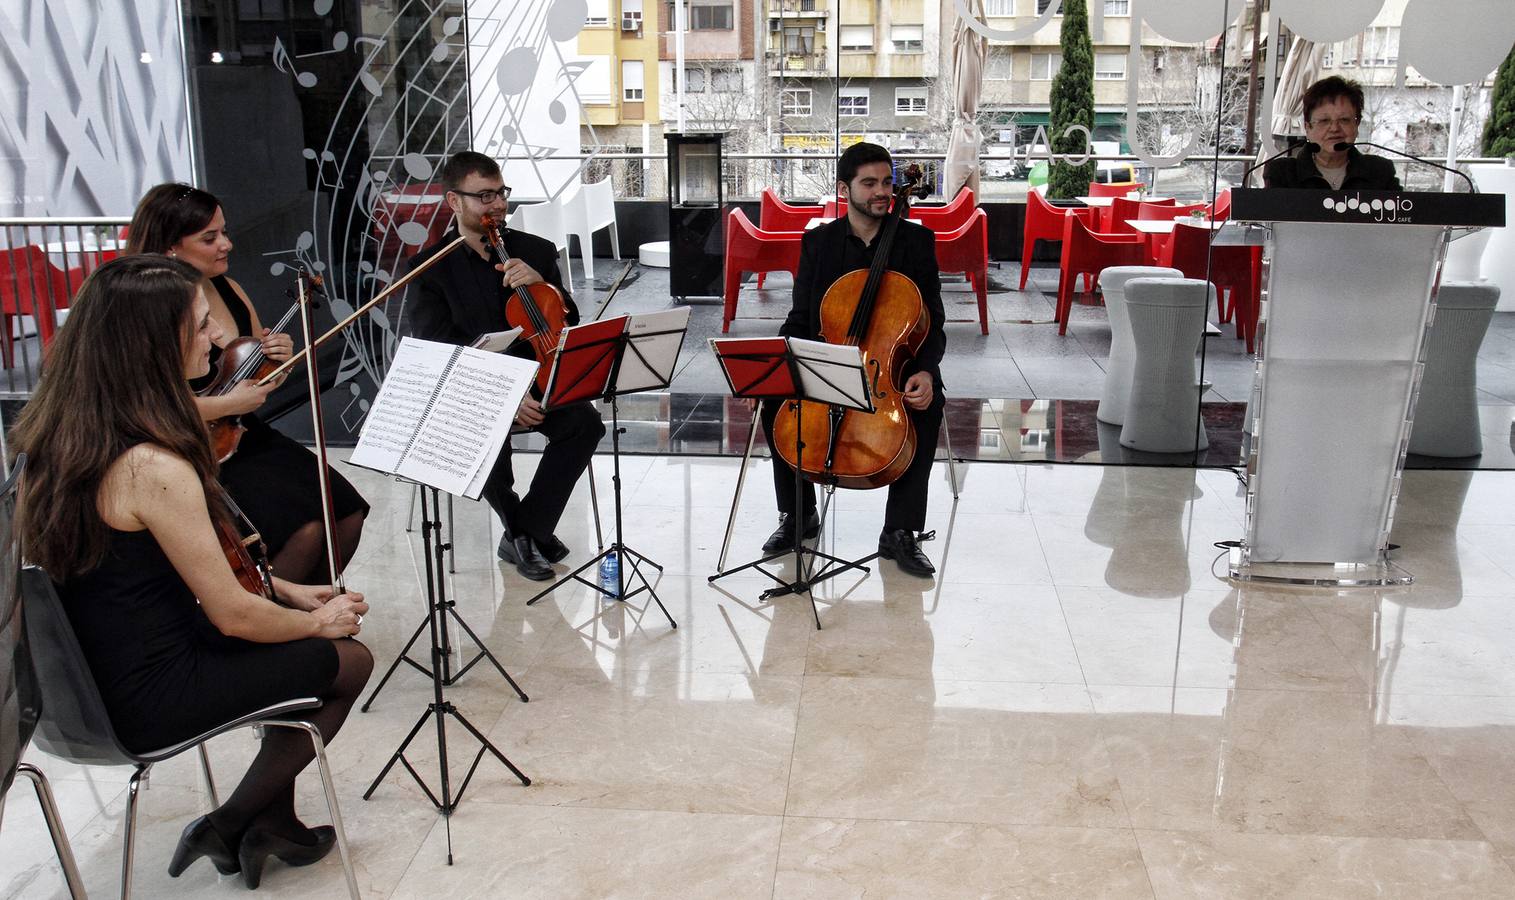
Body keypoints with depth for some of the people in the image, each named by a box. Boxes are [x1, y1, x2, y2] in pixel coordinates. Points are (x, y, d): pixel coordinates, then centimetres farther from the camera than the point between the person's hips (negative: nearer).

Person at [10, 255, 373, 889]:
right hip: (147, 698, -8)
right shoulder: (154, 467, -29)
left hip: (99, 670, 8)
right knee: (349, 661, 9)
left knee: (303, 640, 20)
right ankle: (231, 826, 21)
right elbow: (234, 616, -20)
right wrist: (319, 620, -1)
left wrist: (286, 591, 12)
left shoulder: (64, 432, 0)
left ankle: (271, 822, 27)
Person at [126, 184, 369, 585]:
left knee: (347, 514, -7)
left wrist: (278, 358, 0)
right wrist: (229, 404, -23)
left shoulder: (229, 290, 9)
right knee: (303, 528, -24)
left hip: (250, 439, 8)